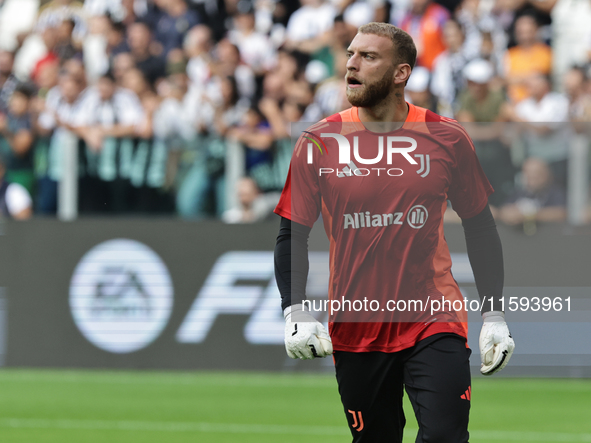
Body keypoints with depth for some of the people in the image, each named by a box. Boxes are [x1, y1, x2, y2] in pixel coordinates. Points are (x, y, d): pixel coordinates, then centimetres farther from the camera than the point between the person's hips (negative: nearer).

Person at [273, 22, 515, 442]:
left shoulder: (447, 139, 0)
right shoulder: (319, 142, -1)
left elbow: (480, 229, 9)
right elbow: (291, 235, 2)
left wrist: (494, 315, 6)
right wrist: (296, 312, -13)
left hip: (435, 325, -1)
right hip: (354, 329, 1)